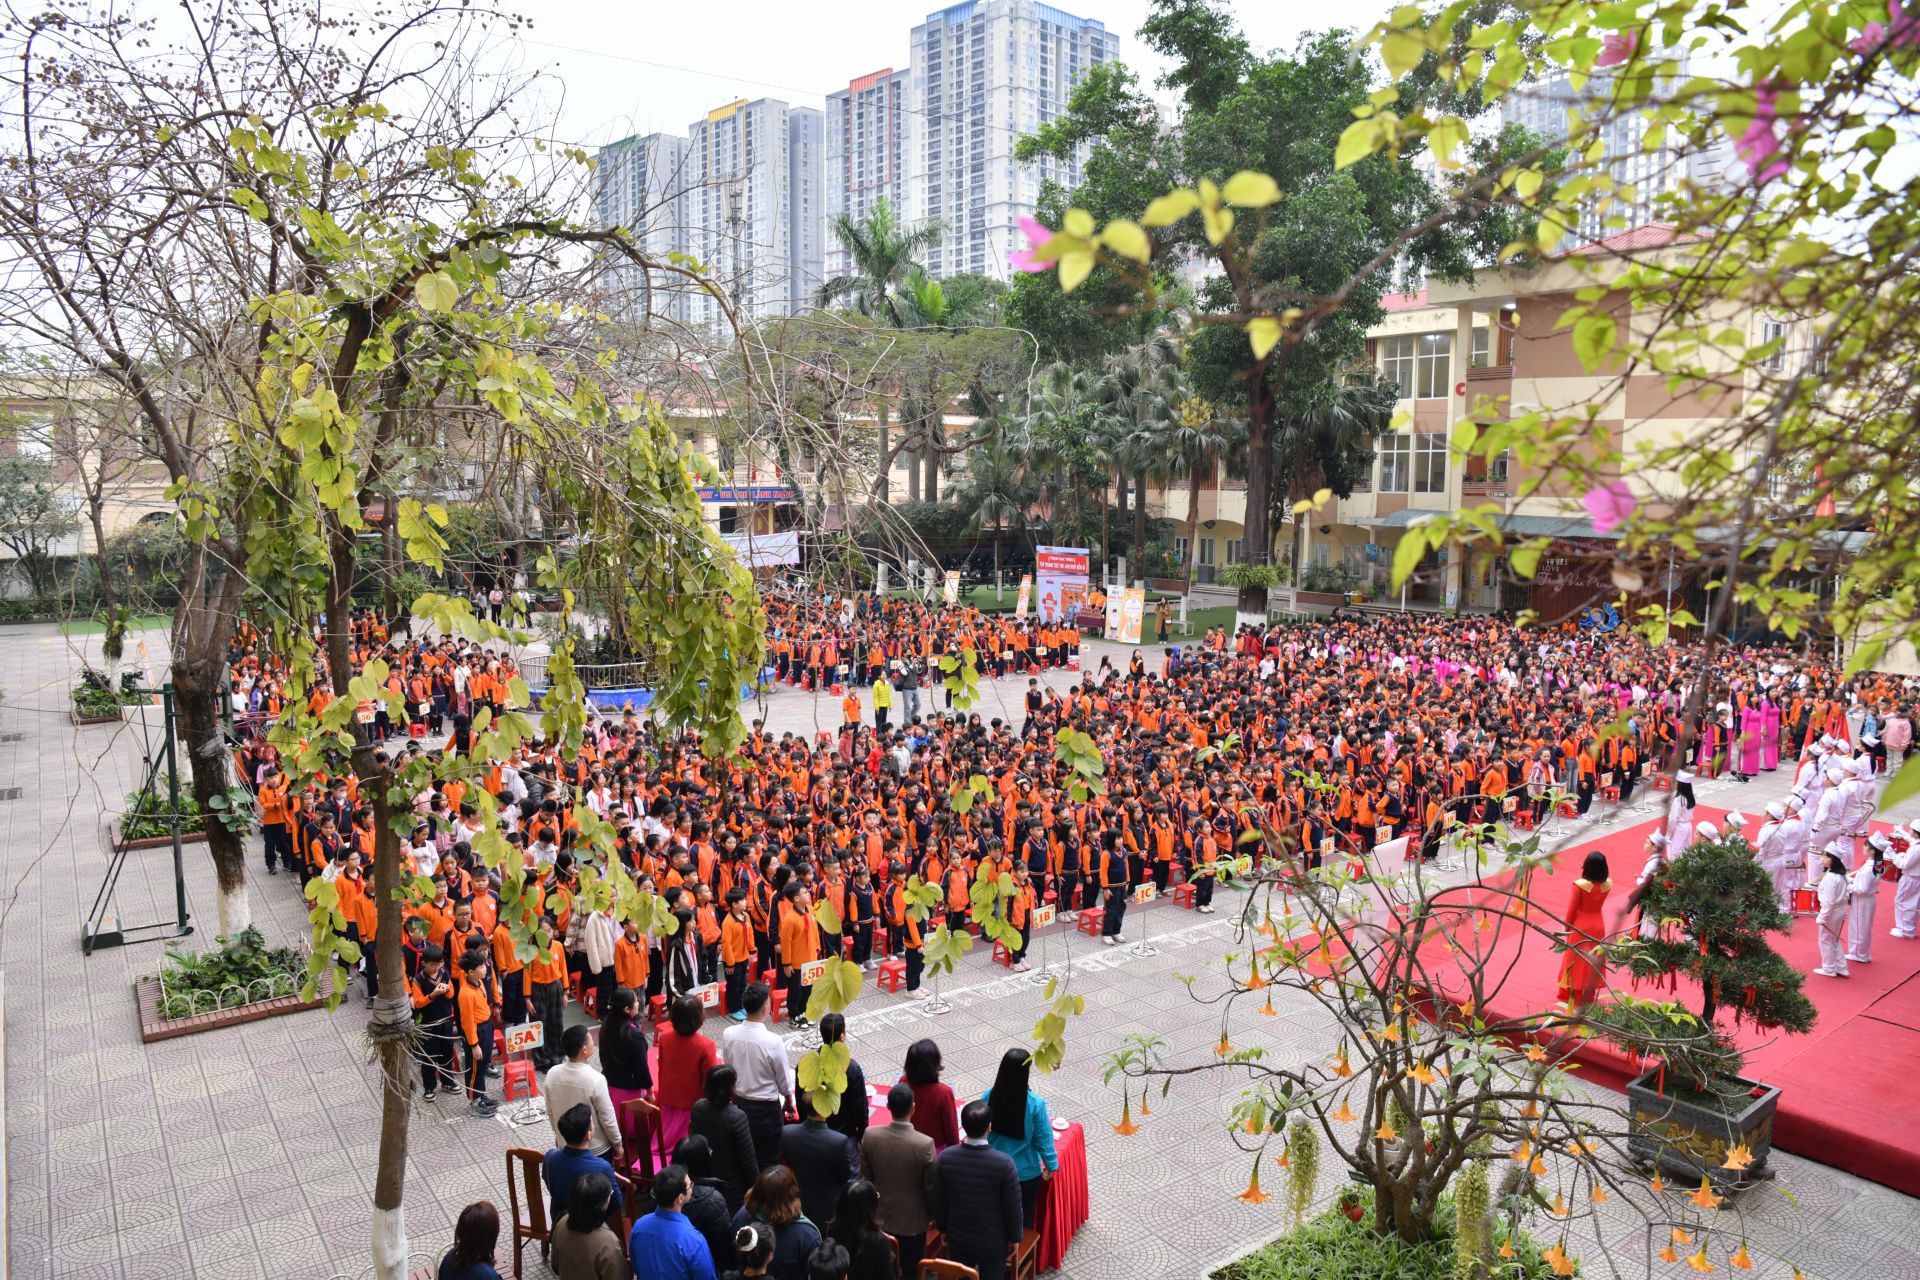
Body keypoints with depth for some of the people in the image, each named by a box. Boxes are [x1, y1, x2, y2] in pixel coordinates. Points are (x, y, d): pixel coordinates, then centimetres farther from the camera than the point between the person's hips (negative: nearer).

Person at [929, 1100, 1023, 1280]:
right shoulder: (1003, 1163, -28)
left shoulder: (945, 1157, -20)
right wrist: (1014, 1236, 3)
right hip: (993, 1240, -2)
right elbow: (1013, 1205, -15)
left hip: (957, 1236, 2)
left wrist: (942, 1228, 12)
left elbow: (937, 1199, -6)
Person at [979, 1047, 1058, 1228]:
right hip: (1026, 1172, -3)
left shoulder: (988, 1097, -17)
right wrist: (1051, 1166, 2)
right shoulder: (1035, 1104, -26)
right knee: (1025, 1220, 20)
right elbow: (1043, 1138, -15)